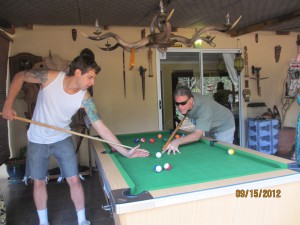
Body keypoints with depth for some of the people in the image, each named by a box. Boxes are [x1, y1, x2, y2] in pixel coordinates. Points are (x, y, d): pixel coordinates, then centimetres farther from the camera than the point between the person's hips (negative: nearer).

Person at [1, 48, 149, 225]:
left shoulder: (85, 98, -21)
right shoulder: (51, 77, -23)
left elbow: (101, 127, -22)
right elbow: (20, 77, -7)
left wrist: (125, 152, -28)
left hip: (62, 140, 0)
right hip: (37, 140, 0)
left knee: (74, 180, -2)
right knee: (39, 182, 11)